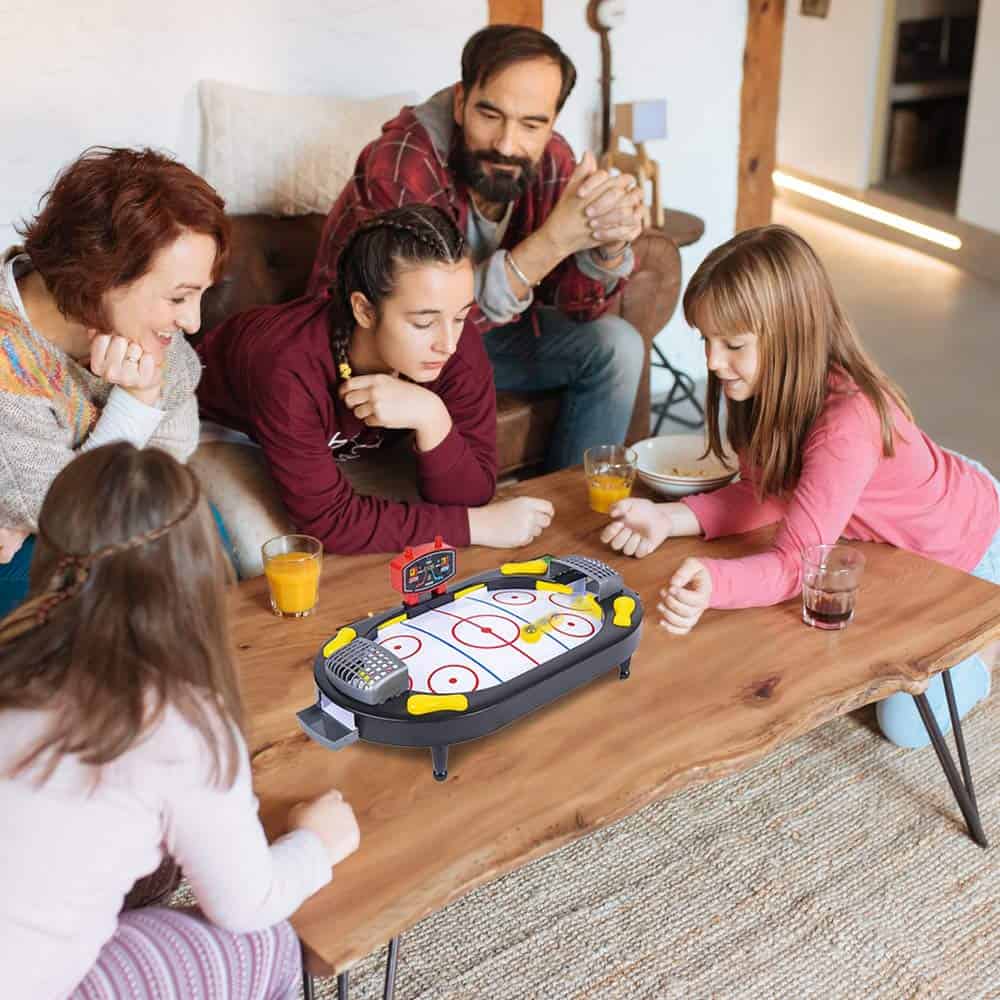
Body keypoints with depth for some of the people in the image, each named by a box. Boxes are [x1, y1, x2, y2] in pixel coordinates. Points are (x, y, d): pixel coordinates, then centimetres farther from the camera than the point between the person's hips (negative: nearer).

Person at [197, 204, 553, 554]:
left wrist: (432, 418, -45)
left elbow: (469, 497, -26)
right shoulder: (290, 371, -42)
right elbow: (330, 520, -37)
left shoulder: (460, 352, -28)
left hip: (340, 446, 3)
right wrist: (478, 525, -37)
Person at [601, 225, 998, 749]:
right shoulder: (770, 386, -20)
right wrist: (667, 518, -29)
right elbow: (762, 494, -14)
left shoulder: (848, 423, -43)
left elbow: (794, 562, -43)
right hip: (890, 535, 7)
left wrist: (711, 583, -63)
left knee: (906, 724, 0)